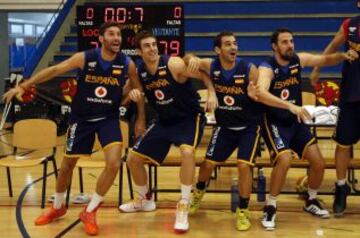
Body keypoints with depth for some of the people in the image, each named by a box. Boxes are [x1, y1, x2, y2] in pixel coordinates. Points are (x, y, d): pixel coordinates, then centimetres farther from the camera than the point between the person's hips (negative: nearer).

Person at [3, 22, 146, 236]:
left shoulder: (127, 64, -11)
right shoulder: (84, 58, -16)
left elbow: (138, 90, 4)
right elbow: (54, 70, -14)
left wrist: (141, 119, 7)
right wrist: (23, 86, -20)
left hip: (109, 118, 0)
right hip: (82, 118, 0)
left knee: (114, 163, -18)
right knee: (68, 164, 10)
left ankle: (90, 211, 4)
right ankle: (57, 207, 37)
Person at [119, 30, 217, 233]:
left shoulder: (174, 64, -21)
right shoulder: (139, 71, -7)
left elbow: (205, 74, -15)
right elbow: (133, 89, 9)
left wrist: (212, 93, -32)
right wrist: (133, 93, -15)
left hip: (190, 118, -6)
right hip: (164, 121, 6)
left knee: (187, 151, -35)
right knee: (134, 158, 6)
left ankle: (183, 207, -21)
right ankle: (145, 200, 32)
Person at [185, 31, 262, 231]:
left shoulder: (249, 69, -20)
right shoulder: (211, 66, -13)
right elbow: (189, 59, 1)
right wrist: (193, 59, -23)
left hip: (249, 126, -3)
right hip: (224, 125, 3)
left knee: (244, 166, -17)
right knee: (208, 163, 6)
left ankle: (243, 211, 4)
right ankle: (198, 193, 40)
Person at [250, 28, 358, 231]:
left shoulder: (299, 60, -3)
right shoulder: (267, 68, -21)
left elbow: (326, 59, 5)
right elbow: (260, 94, -39)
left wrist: (344, 56, -18)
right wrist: (290, 105, -50)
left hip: (296, 122, 6)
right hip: (274, 123, -6)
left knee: (319, 162, 2)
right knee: (285, 160, -27)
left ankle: (311, 201, 29)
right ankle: (270, 208, -8)